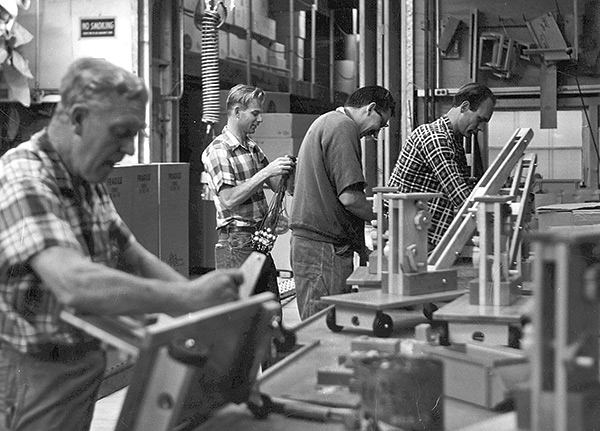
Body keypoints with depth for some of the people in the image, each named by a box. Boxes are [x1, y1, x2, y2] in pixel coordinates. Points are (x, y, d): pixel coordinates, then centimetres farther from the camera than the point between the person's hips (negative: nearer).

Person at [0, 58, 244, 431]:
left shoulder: (90, 183, 8)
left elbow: (135, 258, 12)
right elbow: (74, 285, -37)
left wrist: (210, 298, -3)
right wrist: (190, 297, -34)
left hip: (85, 368, 9)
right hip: (34, 375, -9)